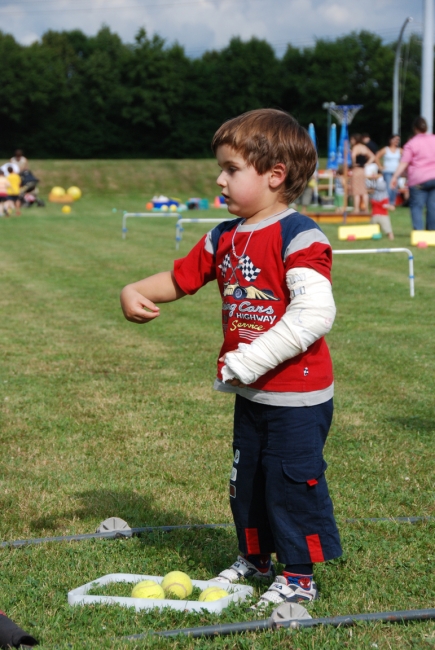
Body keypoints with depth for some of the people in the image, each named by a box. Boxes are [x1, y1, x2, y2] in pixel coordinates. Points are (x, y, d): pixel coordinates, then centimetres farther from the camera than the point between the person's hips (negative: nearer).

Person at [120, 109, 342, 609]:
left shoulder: (298, 236, -19)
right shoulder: (225, 238, 6)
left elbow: (314, 313, -27)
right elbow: (181, 277, 16)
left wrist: (251, 361, -26)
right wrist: (136, 292, -5)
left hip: (298, 396, -8)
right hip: (251, 394, 8)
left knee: (293, 482, 2)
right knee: (246, 478, 19)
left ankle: (299, 577, 17)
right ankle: (254, 558, 38)